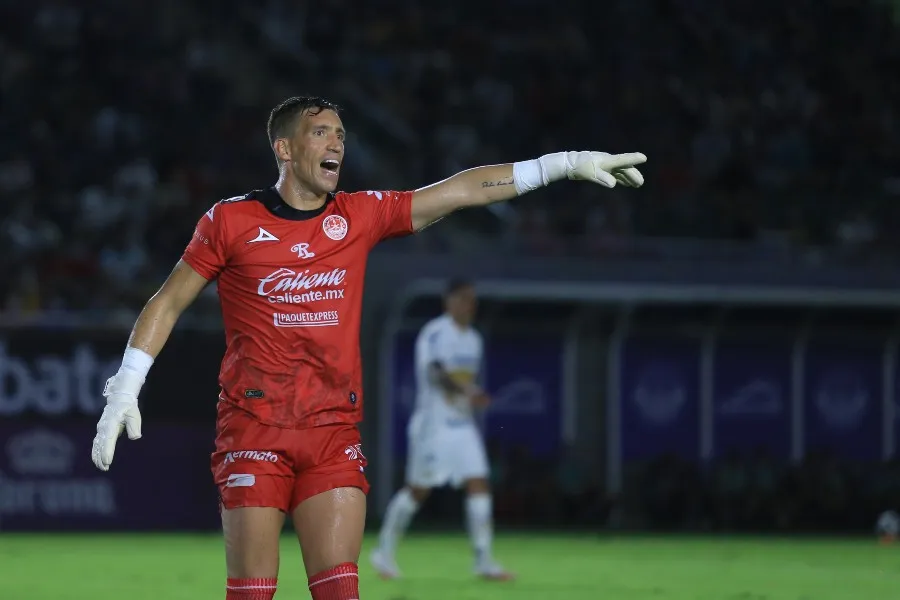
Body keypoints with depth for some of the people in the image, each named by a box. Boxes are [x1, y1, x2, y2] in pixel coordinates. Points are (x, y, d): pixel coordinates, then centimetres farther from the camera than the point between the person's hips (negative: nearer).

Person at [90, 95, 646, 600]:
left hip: (334, 434, 3)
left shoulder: (360, 216, 8)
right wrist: (125, 390, -1)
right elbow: (167, 303, 5)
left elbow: (462, 189, 7)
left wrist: (566, 163, 3)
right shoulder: (232, 220, -1)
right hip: (253, 430, -3)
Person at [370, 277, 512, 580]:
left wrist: (474, 397, 7)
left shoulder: (473, 340, 13)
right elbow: (434, 373, -27)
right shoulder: (434, 334, -12)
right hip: (433, 426, -7)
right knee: (417, 491, 2)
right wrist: (465, 390, -40)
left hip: (463, 427, 7)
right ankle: (385, 551, 18)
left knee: (479, 485, -6)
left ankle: (483, 560, -7)